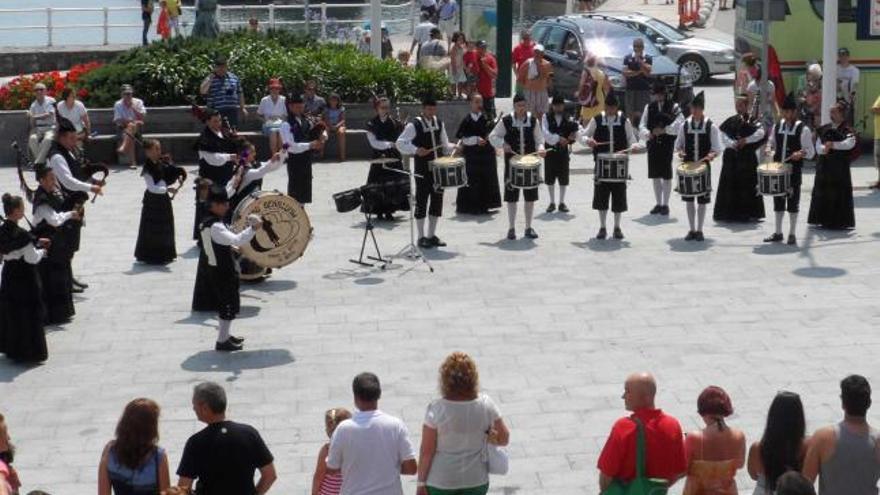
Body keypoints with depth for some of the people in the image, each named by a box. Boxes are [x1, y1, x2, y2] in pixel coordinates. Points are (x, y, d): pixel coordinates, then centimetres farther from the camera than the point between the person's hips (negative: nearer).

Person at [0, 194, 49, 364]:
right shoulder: (21, 234, -24)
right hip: (25, 278, -7)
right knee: (29, 315, 4)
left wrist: (36, 243, 11)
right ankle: (29, 352, 11)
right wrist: (41, 251, 0)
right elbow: (32, 258, -19)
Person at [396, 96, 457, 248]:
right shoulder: (414, 125, -8)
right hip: (422, 169, -6)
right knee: (421, 201, -1)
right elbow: (400, 143, -12)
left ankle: (431, 235, 19)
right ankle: (421, 237, 7)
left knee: (437, 201, 8)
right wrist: (415, 150, -25)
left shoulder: (439, 123, 10)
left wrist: (453, 148, -3)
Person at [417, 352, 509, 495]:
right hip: (476, 480, 3)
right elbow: (504, 439, -3)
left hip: (441, 481, -3)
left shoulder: (436, 409, -21)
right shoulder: (485, 404, -13)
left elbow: (426, 451, -16)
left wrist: (421, 483, -6)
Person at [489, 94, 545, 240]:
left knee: (530, 196, 6)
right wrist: (502, 144, -16)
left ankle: (528, 227, 17)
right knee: (511, 196, 2)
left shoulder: (533, 120, 2)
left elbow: (539, 139, 7)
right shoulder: (506, 121, -4)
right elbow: (493, 137, 2)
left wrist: (540, 149, -14)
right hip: (512, 162, -2)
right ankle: (511, 228, 12)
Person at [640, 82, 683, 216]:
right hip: (653, 143, 4)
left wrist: (664, 130, -24)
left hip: (668, 143, -4)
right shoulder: (649, 107, 12)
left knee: (666, 175, -3)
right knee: (655, 174, 8)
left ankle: (665, 204, 6)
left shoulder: (673, 107, 0)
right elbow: (642, 125, 6)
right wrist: (647, 133, -15)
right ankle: (658, 203, 19)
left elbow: (679, 123, -14)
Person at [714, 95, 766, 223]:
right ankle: (729, 213, 10)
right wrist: (732, 144, -17)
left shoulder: (753, 120, 1)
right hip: (731, 156, 2)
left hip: (747, 157, -2)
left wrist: (746, 140, -20)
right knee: (730, 184, 2)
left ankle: (750, 213, 6)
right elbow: (723, 135, 0)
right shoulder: (731, 121, 9)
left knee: (748, 184, -2)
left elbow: (761, 133, -14)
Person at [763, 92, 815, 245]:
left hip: (794, 171, -5)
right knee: (778, 201, 11)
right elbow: (771, 143, 19)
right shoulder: (777, 127, 7)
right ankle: (778, 233, 20)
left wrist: (801, 154, -25)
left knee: (793, 202, 1)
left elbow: (811, 152, -6)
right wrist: (769, 148, -3)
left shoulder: (803, 129, -7)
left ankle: (792, 234, 9)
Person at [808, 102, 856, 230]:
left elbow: (850, 143, -21)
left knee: (839, 194, -4)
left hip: (840, 168, -5)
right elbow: (818, 146, 6)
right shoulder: (824, 129, 12)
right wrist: (824, 148, -16)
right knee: (823, 193, 7)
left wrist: (833, 145, -27)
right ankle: (824, 220, 17)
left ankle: (840, 222, 3)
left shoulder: (847, 130, -3)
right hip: (824, 166, 5)